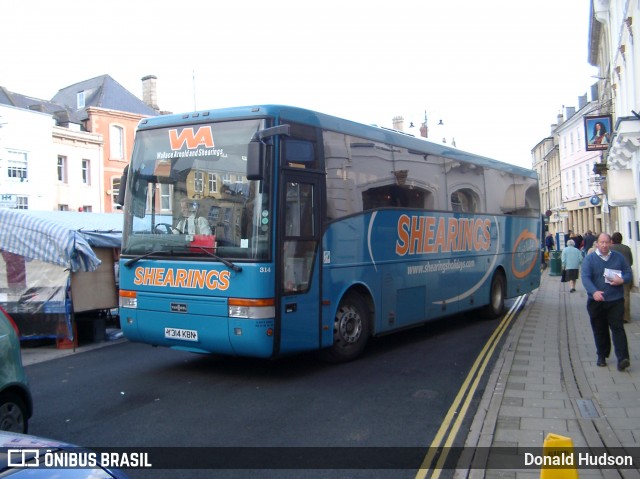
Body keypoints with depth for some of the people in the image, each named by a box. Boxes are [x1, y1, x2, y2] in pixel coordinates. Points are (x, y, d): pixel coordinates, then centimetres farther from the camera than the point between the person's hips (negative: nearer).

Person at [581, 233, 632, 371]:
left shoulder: (618, 257, 7)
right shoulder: (589, 259, -1)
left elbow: (628, 273, 12)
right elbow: (585, 277, -11)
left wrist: (622, 280, -12)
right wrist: (594, 292, -28)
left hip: (616, 300, 0)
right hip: (596, 301, 0)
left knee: (617, 328, -8)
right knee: (599, 330, 9)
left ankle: (622, 358, -11)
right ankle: (602, 356, 22)